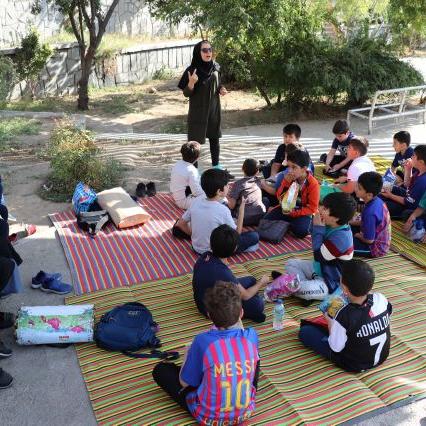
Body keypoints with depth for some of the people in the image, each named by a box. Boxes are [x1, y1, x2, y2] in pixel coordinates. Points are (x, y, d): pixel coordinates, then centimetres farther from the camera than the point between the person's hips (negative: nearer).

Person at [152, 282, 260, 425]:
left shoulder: (203, 341, -25)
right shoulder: (252, 336, -15)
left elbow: (184, 382, -8)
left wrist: (189, 353, 6)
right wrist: (238, 319, 9)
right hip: (245, 413, 3)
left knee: (160, 370, 10)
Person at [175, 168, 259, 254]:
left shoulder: (196, 203, -8)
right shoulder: (223, 210, -23)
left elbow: (180, 224, 3)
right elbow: (237, 233, -12)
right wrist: (242, 209, -10)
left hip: (197, 248, 6)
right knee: (254, 236, -3)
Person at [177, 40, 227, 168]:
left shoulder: (216, 67, 0)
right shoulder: (192, 70, -15)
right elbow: (186, 93, -13)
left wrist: (221, 90, -6)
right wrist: (191, 83, -32)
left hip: (214, 109, 5)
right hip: (198, 111, -5)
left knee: (214, 138, 14)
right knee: (195, 141, 2)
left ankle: (216, 165, 29)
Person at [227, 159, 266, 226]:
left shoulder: (238, 184, -6)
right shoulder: (258, 181, 7)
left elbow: (231, 206, -7)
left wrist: (228, 197, 14)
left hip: (245, 220, -4)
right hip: (260, 217, 4)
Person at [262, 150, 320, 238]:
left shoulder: (313, 184, -20)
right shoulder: (289, 178, -7)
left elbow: (312, 208, -17)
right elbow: (279, 197, -4)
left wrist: (294, 213, -26)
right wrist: (285, 183, -20)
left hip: (303, 213, -4)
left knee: (301, 231, -32)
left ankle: (286, 225, -4)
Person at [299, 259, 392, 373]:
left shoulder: (344, 315, -33)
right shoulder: (381, 299, -20)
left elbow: (336, 347, -20)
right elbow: (386, 322, 2)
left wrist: (329, 321, -4)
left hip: (355, 365, -6)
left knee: (304, 331, 3)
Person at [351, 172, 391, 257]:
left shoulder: (370, 213, -33)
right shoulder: (377, 201, -6)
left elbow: (369, 240, -24)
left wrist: (357, 235, -5)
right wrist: (351, 222, 3)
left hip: (376, 248, -9)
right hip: (380, 240, 9)